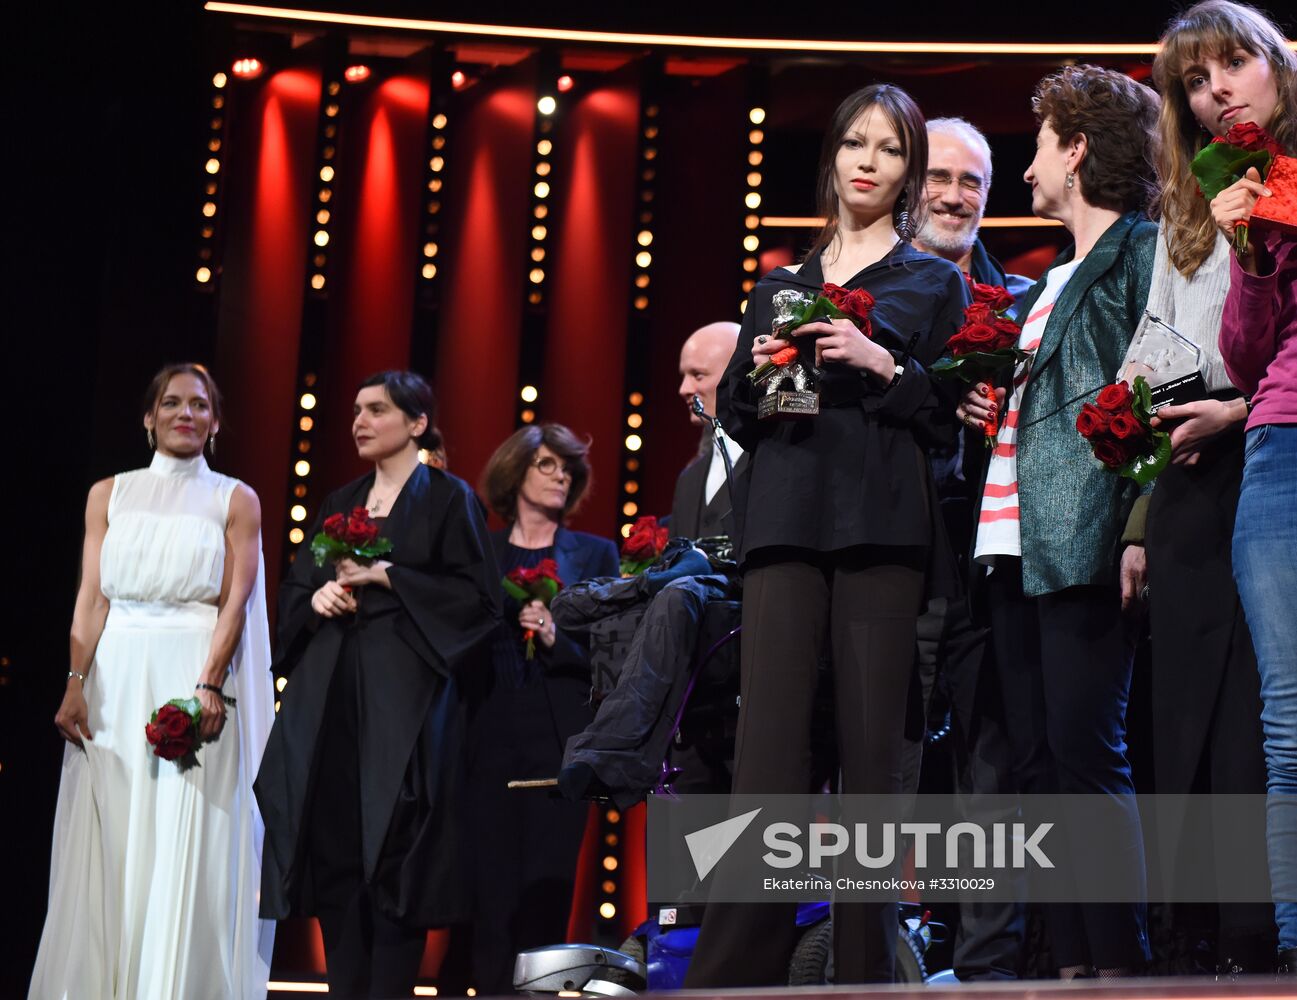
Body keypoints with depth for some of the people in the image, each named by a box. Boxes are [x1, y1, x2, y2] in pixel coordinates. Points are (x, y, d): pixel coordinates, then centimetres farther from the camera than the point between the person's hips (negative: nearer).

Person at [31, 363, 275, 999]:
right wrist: (76, 684, -6)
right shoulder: (109, 495, 12)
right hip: (116, 680, 2)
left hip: (197, 676, -2)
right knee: (107, 846, 0)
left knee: (188, 852, -5)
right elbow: (92, 596, 6)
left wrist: (211, 686, -15)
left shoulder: (235, 500, 7)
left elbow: (234, 602, -2)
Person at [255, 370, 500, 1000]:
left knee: (394, 853, -9)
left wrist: (387, 576, -11)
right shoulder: (339, 503, 19)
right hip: (329, 694, 6)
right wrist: (316, 597, -3)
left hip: (404, 692, -5)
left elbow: (477, 595, -7)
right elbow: (291, 590, 19)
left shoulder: (448, 498, 2)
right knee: (332, 849, 1)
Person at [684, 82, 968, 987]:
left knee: (872, 748, -6)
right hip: (786, 518, 2)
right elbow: (734, 417, 21)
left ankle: (867, 968, -2)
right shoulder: (779, 287, 22)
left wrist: (885, 366, -10)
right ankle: (737, 968, -9)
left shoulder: (934, 283, 13)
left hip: (883, 527, -2)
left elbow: (957, 416, 4)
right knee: (769, 748, -8)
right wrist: (758, 372, 1)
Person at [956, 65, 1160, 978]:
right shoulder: (1056, 278, 26)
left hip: (1084, 539, -9)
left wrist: (1138, 525, -19)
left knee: (1086, 753, -13)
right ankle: (1072, 966, 7)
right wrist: (990, 400, 10)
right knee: (1038, 763, 5)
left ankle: (1121, 963, -10)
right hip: (1016, 543, 9)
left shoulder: (1140, 246, -1)